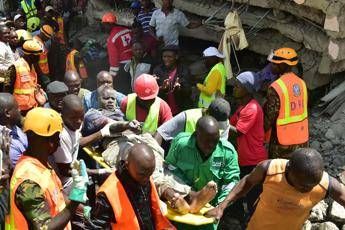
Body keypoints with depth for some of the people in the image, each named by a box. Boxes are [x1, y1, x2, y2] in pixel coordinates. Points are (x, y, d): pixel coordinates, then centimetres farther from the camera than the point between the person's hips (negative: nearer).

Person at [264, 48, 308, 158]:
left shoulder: (276, 87, -20)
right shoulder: (301, 83, 1)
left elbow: (270, 115, -17)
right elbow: (302, 108, 9)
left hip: (283, 138, -6)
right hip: (301, 137, 7)